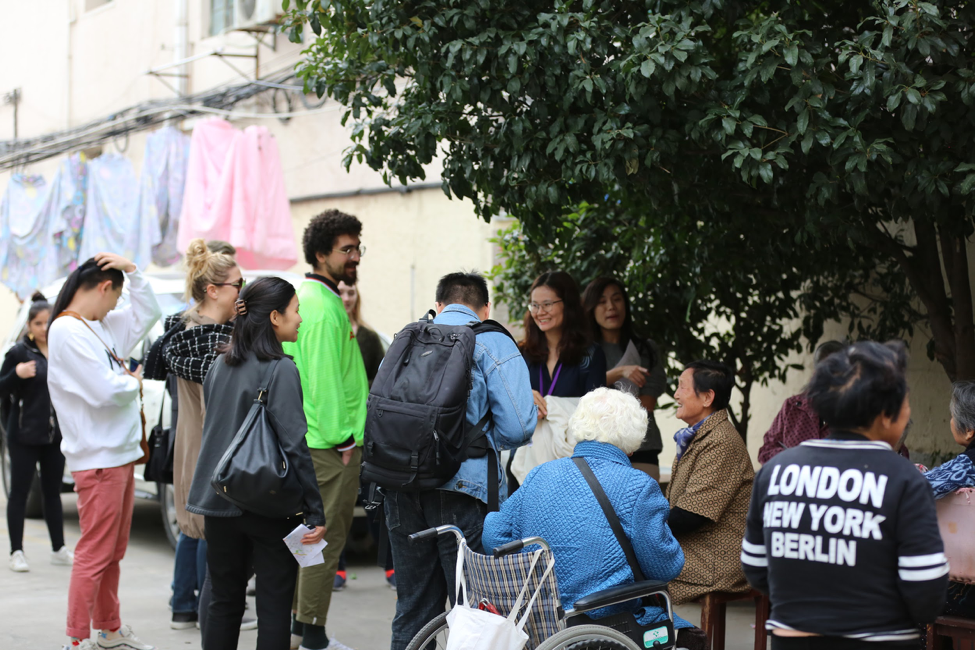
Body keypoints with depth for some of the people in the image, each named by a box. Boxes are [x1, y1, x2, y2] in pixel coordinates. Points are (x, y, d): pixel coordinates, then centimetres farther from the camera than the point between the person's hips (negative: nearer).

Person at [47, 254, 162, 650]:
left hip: (122, 454, 10)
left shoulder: (100, 326, 12)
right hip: (97, 458, -10)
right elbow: (105, 391, -22)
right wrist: (135, 382, -2)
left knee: (113, 552, 16)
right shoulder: (66, 331, -15)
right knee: (95, 554, -7)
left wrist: (132, 270, 12)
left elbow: (147, 314, 25)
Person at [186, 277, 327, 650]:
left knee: (224, 601, 14)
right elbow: (294, 444, -17)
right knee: (274, 605, 0)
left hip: (220, 503, 6)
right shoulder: (280, 370, -13)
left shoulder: (220, 365, 8)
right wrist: (315, 512, -15)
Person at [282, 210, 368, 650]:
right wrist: (342, 437, -17)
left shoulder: (301, 297, 16)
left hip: (303, 437, 10)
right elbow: (324, 378, -21)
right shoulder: (325, 307, -17)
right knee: (327, 539, -5)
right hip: (331, 445, -10)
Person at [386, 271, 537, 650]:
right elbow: (517, 426, -9)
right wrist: (481, 443, 9)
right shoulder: (494, 344, 0)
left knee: (413, 607, 14)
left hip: (401, 486, 5)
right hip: (462, 487, -5)